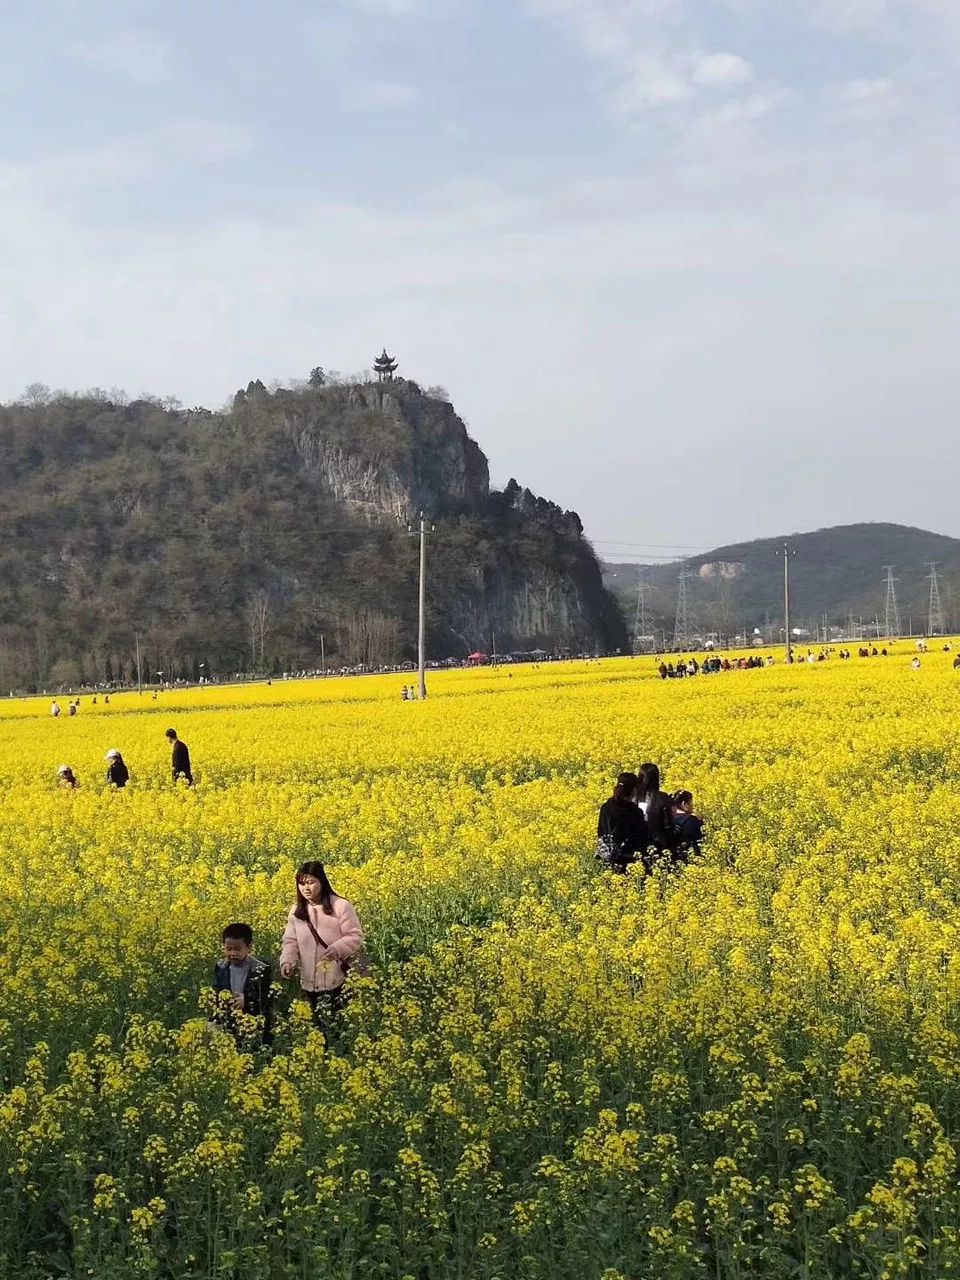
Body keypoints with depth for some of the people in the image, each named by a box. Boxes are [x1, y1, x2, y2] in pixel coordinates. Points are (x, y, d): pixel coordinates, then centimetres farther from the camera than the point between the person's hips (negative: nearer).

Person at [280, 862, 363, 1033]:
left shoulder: (341, 906, -7)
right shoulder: (296, 911, 8)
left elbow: (356, 937, -6)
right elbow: (290, 942, 7)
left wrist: (337, 949, -24)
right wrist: (287, 961, -13)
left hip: (339, 981, -4)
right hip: (310, 983, 4)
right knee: (321, 1027, 7)